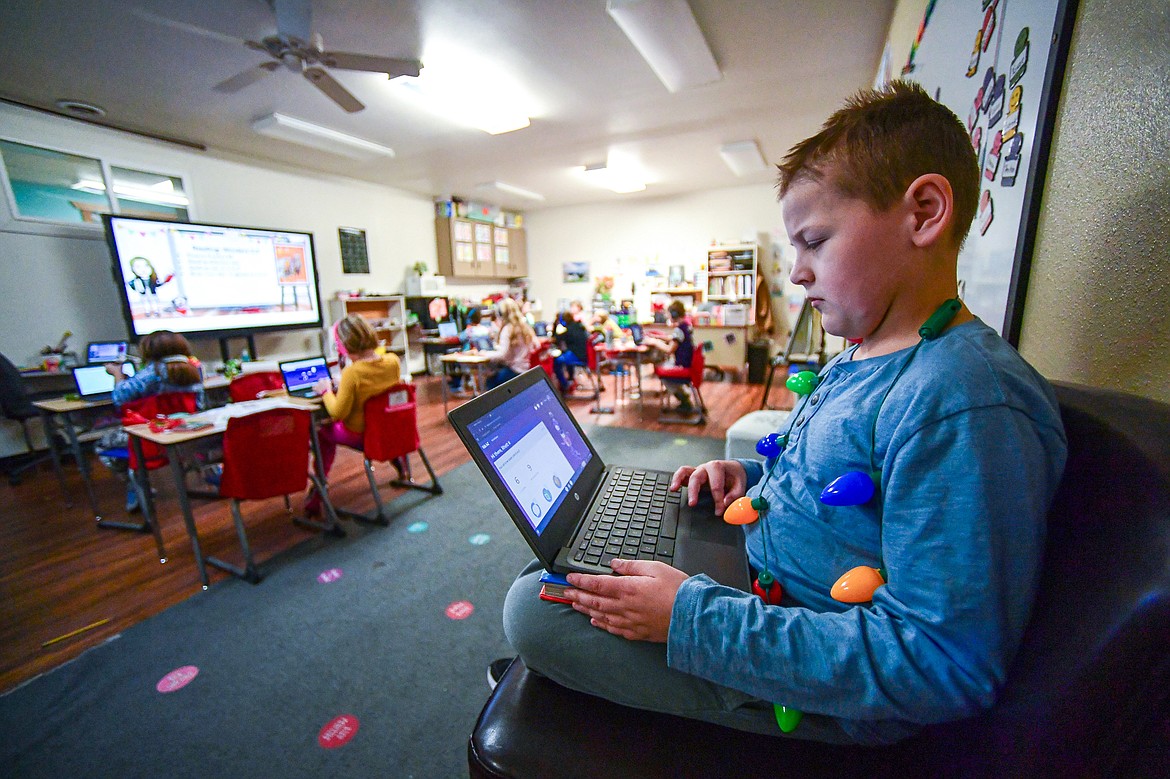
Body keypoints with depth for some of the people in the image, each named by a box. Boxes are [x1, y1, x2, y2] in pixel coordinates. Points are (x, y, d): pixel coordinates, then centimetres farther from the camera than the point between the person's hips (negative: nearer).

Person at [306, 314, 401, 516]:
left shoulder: (352, 373, -29)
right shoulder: (393, 360, -13)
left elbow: (337, 413, -20)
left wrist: (326, 390, -4)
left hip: (359, 434, -5)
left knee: (324, 433, 24)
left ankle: (316, 493, 27)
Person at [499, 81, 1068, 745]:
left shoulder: (965, 401, -28)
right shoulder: (863, 356, 5)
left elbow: (944, 668, -28)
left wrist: (692, 616, -29)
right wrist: (755, 475, 0)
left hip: (827, 695, -9)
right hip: (758, 578, 9)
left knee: (534, 610, -13)